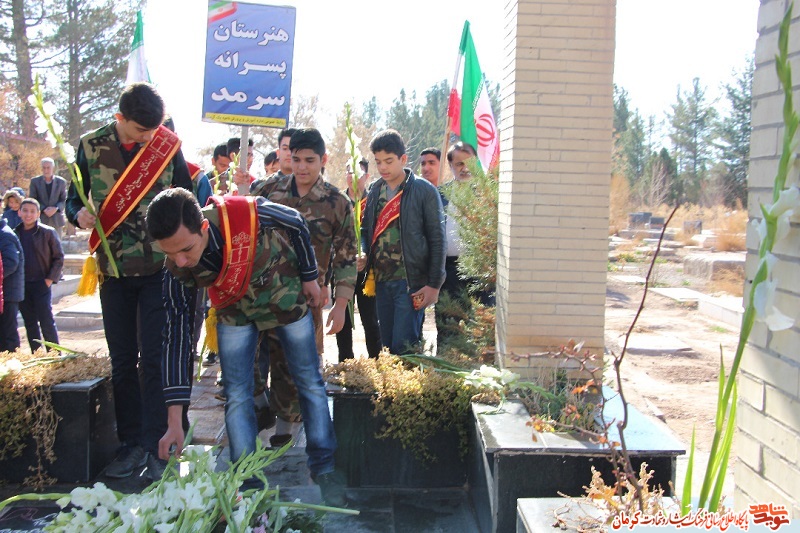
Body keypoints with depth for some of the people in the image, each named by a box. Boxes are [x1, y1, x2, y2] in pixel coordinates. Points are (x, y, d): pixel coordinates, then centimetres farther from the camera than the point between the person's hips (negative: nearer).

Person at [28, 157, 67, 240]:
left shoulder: (61, 182, 6)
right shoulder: (35, 181, 5)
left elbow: (64, 200, 5)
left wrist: (56, 208, -15)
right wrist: (44, 209, -13)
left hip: (57, 220, 1)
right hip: (41, 218, -1)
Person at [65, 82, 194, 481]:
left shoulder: (168, 145, -3)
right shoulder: (91, 146, -1)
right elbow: (73, 198, 8)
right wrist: (79, 214, -16)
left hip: (159, 268, -2)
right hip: (113, 269, 2)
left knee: (155, 358, -2)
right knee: (122, 360, 9)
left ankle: (157, 445, 7)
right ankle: (132, 443, 20)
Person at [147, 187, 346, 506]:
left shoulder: (251, 214, -39)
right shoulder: (175, 271, -28)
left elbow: (297, 224, -16)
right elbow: (176, 337, -22)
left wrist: (309, 276, -5)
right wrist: (175, 423, -23)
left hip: (286, 298, -1)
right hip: (235, 313, 1)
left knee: (310, 383, 8)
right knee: (236, 396, -2)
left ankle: (323, 467, 25)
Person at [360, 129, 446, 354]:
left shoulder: (424, 191, -7)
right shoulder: (375, 191, 10)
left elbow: (437, 240, -7)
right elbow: (366, 230, 19)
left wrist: (434, 284, -11)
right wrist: (363, 254, -3)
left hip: (410, 281, -6)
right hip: (381, 280, 6)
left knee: (404, 346, -9)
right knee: (387, 345, 12)